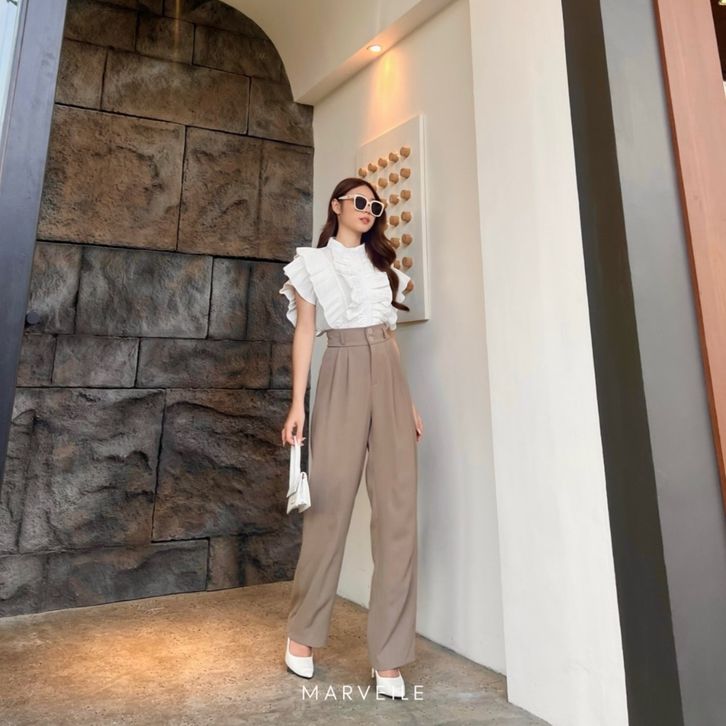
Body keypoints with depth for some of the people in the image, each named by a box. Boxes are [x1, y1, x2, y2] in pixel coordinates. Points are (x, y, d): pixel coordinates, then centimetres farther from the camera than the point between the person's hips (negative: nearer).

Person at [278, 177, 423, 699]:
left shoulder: (382, 262, 21)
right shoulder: (312, 263, 9)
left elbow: (390, 335, 17)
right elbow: (304, 333, 1)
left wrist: (410, 401, 11)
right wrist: (298, 403, -8)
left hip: (390, 379, 4)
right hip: (342, 378, -4)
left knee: (399, 511, -3)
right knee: (330, 504, -2)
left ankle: (389, 656, 7)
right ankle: (303, 632, 21)